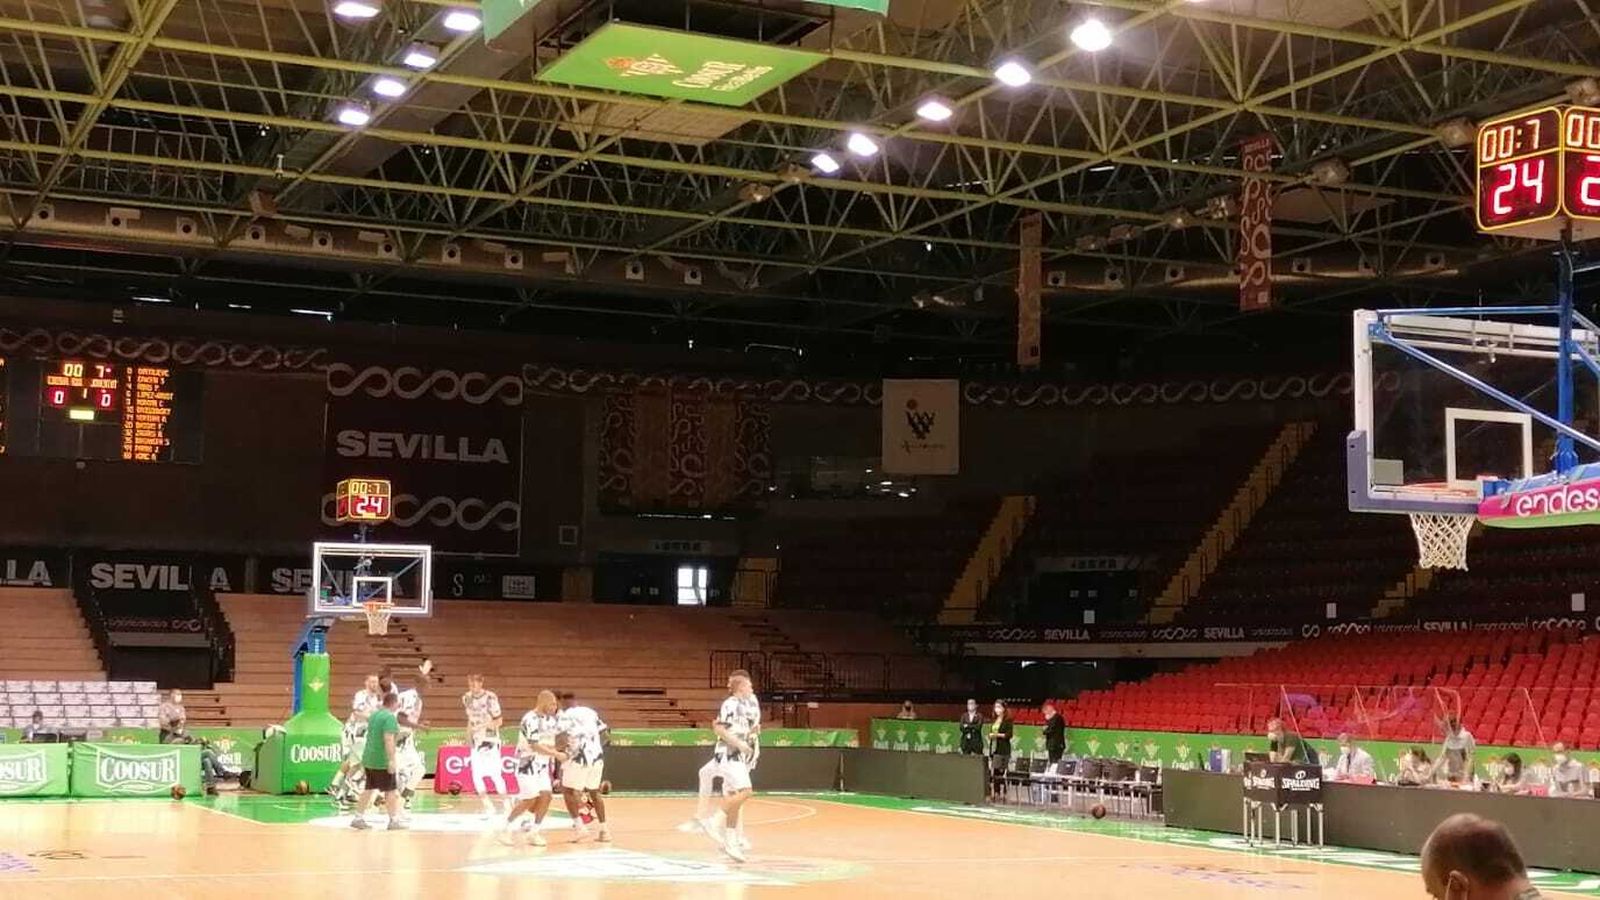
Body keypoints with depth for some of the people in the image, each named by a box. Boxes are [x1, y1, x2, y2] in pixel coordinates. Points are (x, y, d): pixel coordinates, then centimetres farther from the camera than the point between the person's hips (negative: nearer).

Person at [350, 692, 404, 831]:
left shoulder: (375, 715, 14)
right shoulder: (390, 717, -15)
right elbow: (388, 739, -24)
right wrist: (392, 760, -26)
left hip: (369, 759, 9)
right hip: (382, 761, -9)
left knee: (369, 789, 14)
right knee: (391, 790, -1)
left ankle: (358, 818, 15)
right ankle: (394, 820, 2)